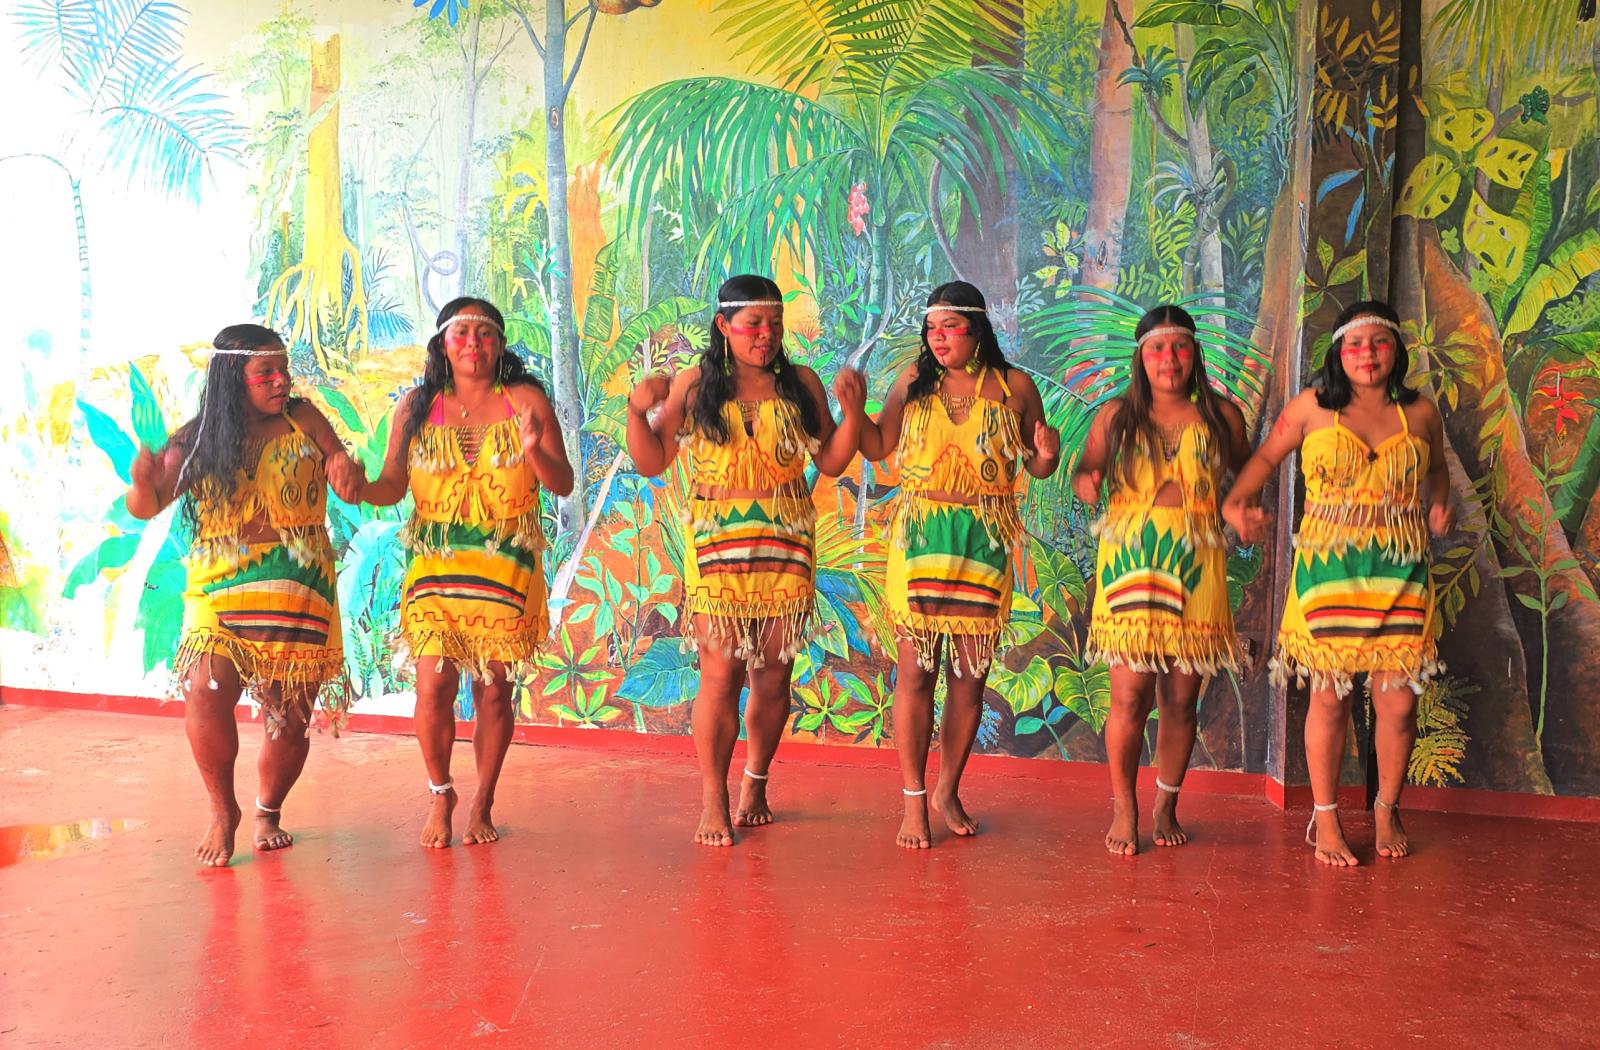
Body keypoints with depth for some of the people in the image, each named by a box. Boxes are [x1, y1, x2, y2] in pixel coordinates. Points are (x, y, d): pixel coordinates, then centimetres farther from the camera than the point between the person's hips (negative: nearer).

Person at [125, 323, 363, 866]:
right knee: (204, 696, -21)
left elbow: (350, 489, 3)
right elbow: (148, 508, 4)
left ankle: (268, 811, 31)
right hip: (221, 591, -1)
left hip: (301, 592, 1)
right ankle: (223, 810, 4)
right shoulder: (197, 439, 2)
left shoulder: (302, 419, 3)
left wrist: (347, 469, -21)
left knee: (291, 719, 3)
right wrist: (141, 481, -19)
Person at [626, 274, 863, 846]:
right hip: (715, 546, -2)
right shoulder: (693, 385, 5)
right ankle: (713, 802, 7)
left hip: (786, 547, 2)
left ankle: (755, 785, 25)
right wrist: (637, 410, -10)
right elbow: (652, 462, 5)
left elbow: (831, 462, 9)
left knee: (773, 675, 5)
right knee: (720, 674, -6)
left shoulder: (801, 384, 9)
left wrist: (853, 409, -4)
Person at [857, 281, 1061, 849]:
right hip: (918, 538, 0)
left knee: (971, 672, 4)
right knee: (915, 667, -2)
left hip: (984, 543, 0)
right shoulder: (914, 380, 8)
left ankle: (949, 791, 22)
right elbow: (878, 446, 14)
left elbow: (1036, 467, 11)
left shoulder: (1015, 387, 5)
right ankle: (913, 800, 9)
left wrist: (1047, 455, -11)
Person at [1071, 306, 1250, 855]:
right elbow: (1086, 472, 14)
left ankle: (1166, 807, 22)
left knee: (1181, 698, 4)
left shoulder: (1221, 416, 9)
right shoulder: (1115, 416, 7)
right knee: (1131, 695, -7)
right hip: (1130, 562, -1)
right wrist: (1086, 481, -8)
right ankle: (1124, 810, 10)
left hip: (1197, 564, 1)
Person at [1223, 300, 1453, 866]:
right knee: (1330, 697, 1)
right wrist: (1235, 504, -6)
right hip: (1328, 569, -2)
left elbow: (1436, 468, 25)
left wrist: (1438, 505, 5)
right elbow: (1265, 457, 10)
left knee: (1399, 701, 2)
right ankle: (1325, 819, 17)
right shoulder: (1313, 406, 2)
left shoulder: (1422, 413, 8)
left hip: (1401, 573, 2)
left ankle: (1387, 810, 25)